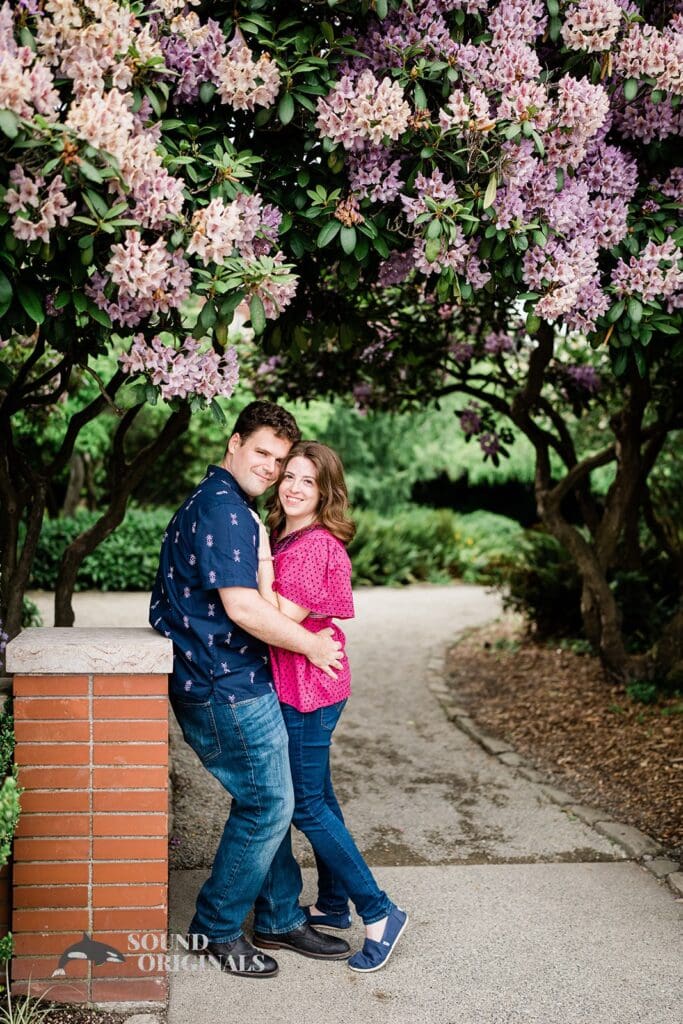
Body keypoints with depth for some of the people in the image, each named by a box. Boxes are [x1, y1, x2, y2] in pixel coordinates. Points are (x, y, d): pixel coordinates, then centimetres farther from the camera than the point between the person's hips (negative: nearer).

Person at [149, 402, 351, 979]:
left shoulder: (209, 503, 18)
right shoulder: (225, 508, -17)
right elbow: (242, 607, -24)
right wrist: (311, 645, -12)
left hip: (222, 681, 11)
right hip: (229, 688, -11)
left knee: (268, 801, 16)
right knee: (268, 804, -1)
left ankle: (280, 918, 27)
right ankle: (216, 928, 14)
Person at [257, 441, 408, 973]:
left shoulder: (311, 545, -20)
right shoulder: (288, 538, 10)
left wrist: (262, 559, -22)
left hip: (307, 690, -10)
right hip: (308, 688, 10)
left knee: (306, 806, -2)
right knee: (318, 795, 19)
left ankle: (380, 913, 6)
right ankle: (333, 905, 33)